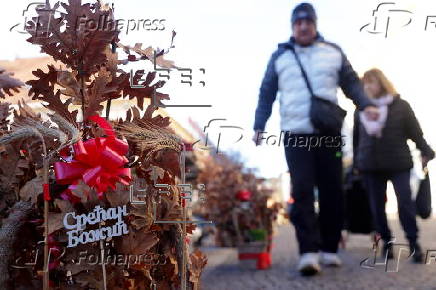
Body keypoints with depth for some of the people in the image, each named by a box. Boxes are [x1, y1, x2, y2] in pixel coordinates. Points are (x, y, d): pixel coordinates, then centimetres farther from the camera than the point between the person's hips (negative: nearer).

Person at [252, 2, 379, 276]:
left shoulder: (334, 52, 13)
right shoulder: (280, 57, 12)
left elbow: (352, 82, 15)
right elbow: (266, 94, 15)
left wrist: (366, 104, -3)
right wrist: (259, 126, 8)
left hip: (329, 133, 2)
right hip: (295, 134, -1)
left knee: (332, 192, 3)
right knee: (302, 191, -12)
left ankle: (329, 248, 15)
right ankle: (309, 252, -15)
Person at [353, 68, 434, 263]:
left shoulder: (401, 106, 2)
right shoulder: (360, 110, 9)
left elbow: (415, 132, 2)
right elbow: (356, 139, 13)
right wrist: (356, 163, 14)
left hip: (399, 163, -3)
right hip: (370, 165, 3)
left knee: (405, 202, -8)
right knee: (377, 206, 4)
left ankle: (414, 242, 1)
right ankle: (386, 242, 15)